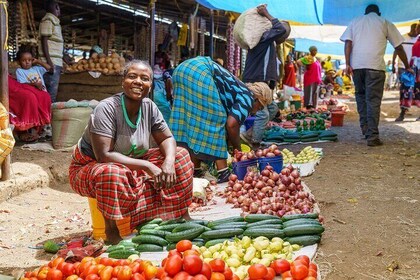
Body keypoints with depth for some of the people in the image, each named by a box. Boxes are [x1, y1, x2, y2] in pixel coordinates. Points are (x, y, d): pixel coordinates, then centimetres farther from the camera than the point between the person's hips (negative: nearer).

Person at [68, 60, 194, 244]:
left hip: (132, 164, 7)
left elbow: (167, 139, 0)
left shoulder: (149, 107, -7)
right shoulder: (106, 108, -25)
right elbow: (103, 156, -31)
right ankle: (111, 229, -20)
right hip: (90, 167, -6)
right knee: (113, 174, -42)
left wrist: (169, 161, -23)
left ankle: (182, 215, 2)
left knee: (180, 155, -3)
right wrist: (146, 166, -33)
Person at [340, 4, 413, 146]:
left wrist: (347, 64, -1)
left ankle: (365, 129, 14)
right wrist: (407, 66, 23)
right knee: (373, 100, -3)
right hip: (375, 65, -2)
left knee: (361, 96, 17)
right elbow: (399, 47, 14)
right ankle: (372, 136, -7)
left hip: (356, 65, 2)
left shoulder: (355, 21, 19)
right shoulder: (385, 23, 14)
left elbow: (348, 42, 4)